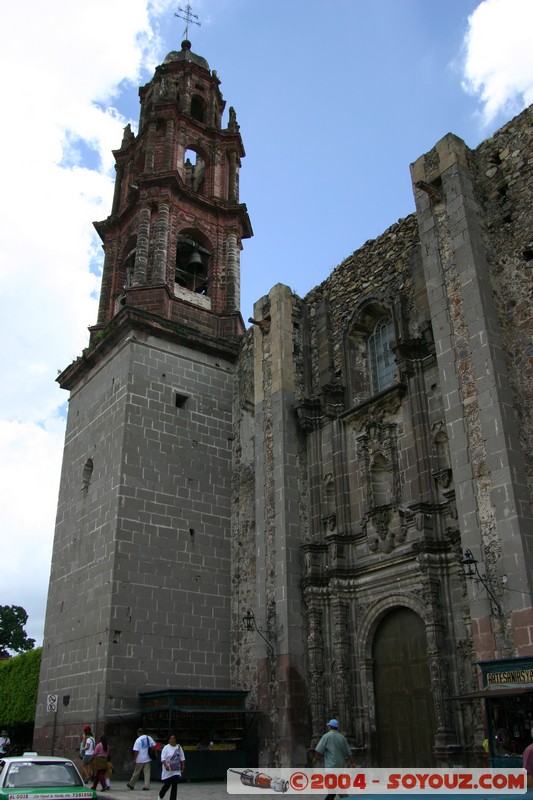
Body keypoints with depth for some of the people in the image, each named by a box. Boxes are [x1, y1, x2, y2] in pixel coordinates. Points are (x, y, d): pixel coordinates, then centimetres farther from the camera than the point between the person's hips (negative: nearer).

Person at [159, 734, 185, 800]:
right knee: (167, 785, 7)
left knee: (174, 786, -3)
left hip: (176, 770, 3)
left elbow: (182, 758, 13)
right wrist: (166, 765, -27)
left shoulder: (179, 747, 7)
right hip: (168, 770, -3)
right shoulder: (166, 748, -7)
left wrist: (183, 765, 5)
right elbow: (163, 758, -14)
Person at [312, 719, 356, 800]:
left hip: (331, 765, -7)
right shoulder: (342, 738, 10)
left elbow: (319, 750, -9)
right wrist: (352, 763, 18)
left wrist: (315, 758, 5)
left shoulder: (327, 736, -6)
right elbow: (349, 753, 12)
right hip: (340, 765, 7)